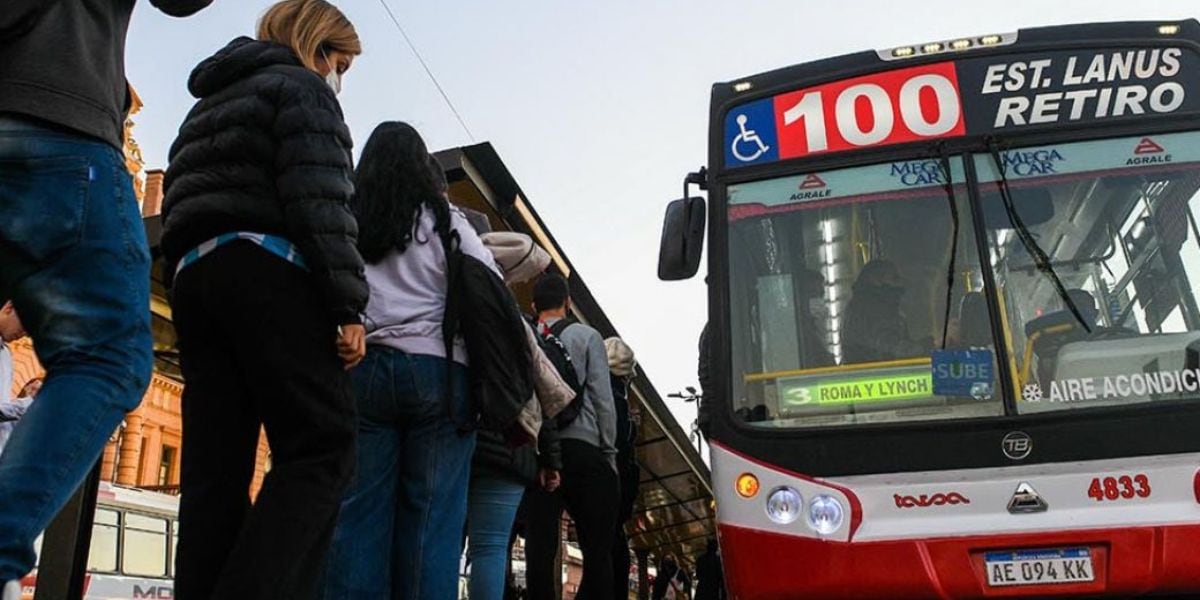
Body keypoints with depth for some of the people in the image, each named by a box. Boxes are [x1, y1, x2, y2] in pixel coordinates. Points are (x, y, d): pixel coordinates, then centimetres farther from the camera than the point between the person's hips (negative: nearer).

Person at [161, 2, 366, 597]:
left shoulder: (209, 106, 32)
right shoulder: (300, 87, 6)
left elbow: (181, 205, 25)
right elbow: (318, 201, -10)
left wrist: (193, 287, 20)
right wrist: (348, 307, -14)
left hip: (192, 277, 9)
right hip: (267, 272, -8)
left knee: (215, 469, 2)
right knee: (322, 447, -12)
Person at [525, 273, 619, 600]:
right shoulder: (586, 336, 7)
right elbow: (603, 401, 1)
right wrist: (609, 455, 5)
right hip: (582, 450, -2)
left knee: (540, 549, 0)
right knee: (597, 548, 1)